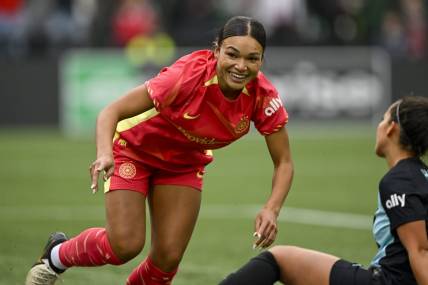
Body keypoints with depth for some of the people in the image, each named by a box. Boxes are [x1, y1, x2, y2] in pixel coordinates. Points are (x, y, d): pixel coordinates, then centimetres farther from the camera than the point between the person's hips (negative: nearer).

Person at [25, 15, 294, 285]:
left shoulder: (263, 97, -25)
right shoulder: (189, 75, -37)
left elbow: (283, 162, -14)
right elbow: (111, 112, -33)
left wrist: (271, 210, -33)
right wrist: (105, 154, -53)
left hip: (184, 164, 4)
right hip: (134, 149, -4)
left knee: (168, 258, -4)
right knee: (125, 245, -16)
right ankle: (57, 256, 14)